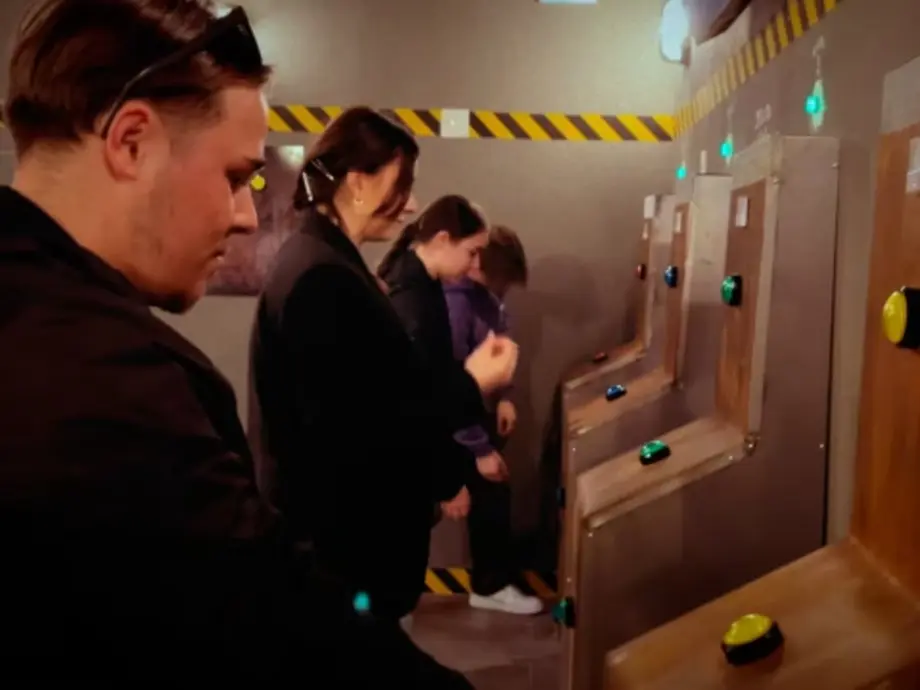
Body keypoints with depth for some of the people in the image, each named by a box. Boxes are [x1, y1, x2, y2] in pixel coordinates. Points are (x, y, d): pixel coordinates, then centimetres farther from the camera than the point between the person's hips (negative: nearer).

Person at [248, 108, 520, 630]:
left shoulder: (326, 265, 9)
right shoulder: (324, 280, -24)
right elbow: (353, 431, -26)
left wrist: (442, 477, 13)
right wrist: (471, 385, -18)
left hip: (349, 517, 10)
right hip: (342, 528, -10)